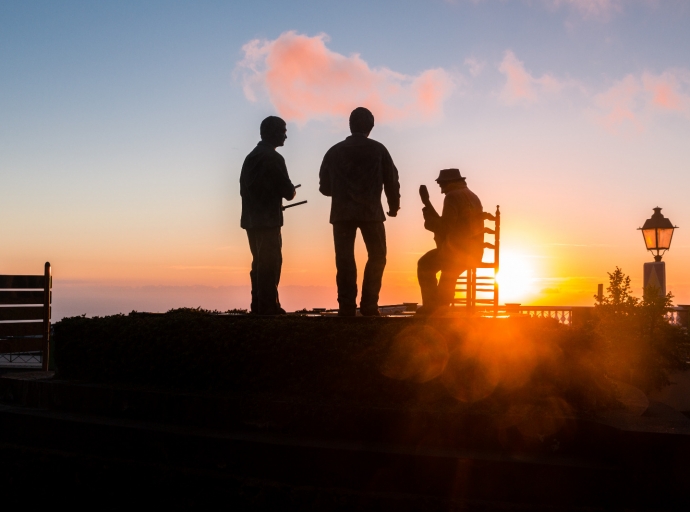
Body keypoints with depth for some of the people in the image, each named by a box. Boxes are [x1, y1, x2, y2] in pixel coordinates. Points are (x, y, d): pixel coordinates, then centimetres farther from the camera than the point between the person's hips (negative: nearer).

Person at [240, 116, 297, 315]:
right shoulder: (274, 158, -11)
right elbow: (288, 191, -13)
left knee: (260, 262, 13)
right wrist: (291, 191, 11)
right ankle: (268, 306, -7)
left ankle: (258, 305, 12)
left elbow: (244, 188, 16)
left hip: (251, 218, 8)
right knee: (270, 263, -5)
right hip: (268, 220, -8)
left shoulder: (250, 157, 14)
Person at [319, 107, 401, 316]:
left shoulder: (335, 151, 8)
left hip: (342, 213, 2)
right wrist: (394, 205, 19)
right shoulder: (378, 150, 3)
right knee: (377, 257, 9)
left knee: (345, 260, 4)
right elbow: (392, 180, 3)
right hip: (371, 212, -1)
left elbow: (325, 187, 11)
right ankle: (369, 304, 0)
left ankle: (347, 306, -3)